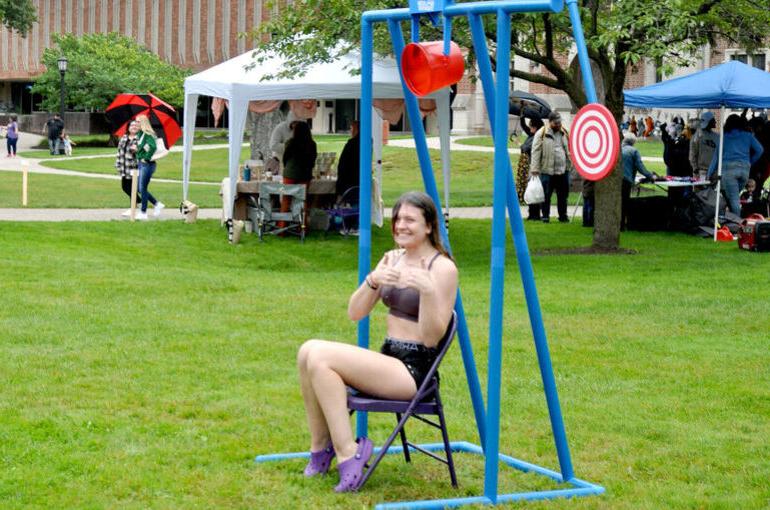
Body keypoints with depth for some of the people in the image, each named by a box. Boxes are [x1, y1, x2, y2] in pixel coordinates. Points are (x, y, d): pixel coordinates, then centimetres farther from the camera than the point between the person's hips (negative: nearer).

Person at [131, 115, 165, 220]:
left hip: (147, 164, -9)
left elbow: (153, 147, -31)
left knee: (142, 189, -3)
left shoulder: (148, 134, -16)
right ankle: (157, 204, 24)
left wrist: (146, 158, -22)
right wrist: (135, 148, 1)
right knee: (139, 188, 13)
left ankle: (143, 213, 6)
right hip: (141, 164, 9)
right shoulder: (140, 134, 12)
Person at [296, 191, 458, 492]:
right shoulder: (393, 259, 13)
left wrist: (428, 290, -28)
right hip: (387, 359, 7)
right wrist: (372, 281, -10)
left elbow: (432, 337, -14)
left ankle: (348, 454, -19)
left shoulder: (443, 268, -9)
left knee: (321, 358, -24)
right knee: (309, 351, -15)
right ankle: (321, 446, -4)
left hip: (415, 369, -7)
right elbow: (355, 314, 8)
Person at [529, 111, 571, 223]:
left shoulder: (564, 133, 12)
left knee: (563, 194, 8)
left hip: (563, 170, 4)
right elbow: (536, 152, -8)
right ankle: (545, 216, 9)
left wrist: (570, 165, 12)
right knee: (546, 194, 0)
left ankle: (563, 216, 17)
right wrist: (535, 169, -13)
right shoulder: (541, 134, -5)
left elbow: (568, 150, 19)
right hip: (547, 170, -4)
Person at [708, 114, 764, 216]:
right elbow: (759, 150, 7)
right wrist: (750, 162, 18)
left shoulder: (724, 137, 12)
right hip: (745, 168, 2)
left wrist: (710, 174, 14)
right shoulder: (748, 135, 15)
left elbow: (716, 155, 12)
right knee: (735, 195, 14)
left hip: (728, 168, -2)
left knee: (733, 199, -3)